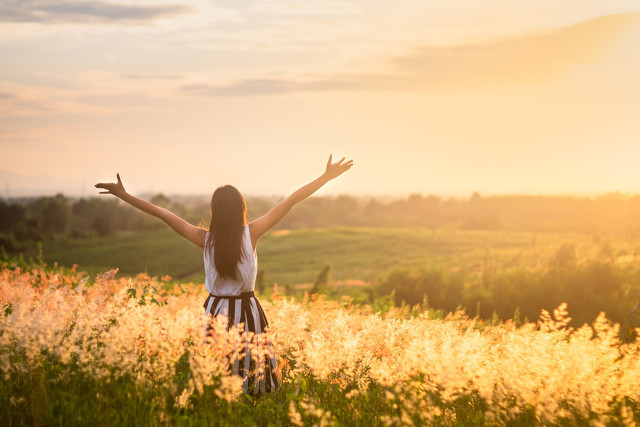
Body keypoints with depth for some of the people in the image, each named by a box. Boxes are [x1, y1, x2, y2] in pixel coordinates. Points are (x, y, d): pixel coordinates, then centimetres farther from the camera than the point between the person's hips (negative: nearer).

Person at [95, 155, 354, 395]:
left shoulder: (206, 239, -8)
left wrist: (124, 195, 1)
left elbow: (162, 213, -4)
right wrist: (327, 176, -6)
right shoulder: (252, 233, -11)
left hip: (216, 311, 1)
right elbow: (292, 200, -9)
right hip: (246, 312, -1)